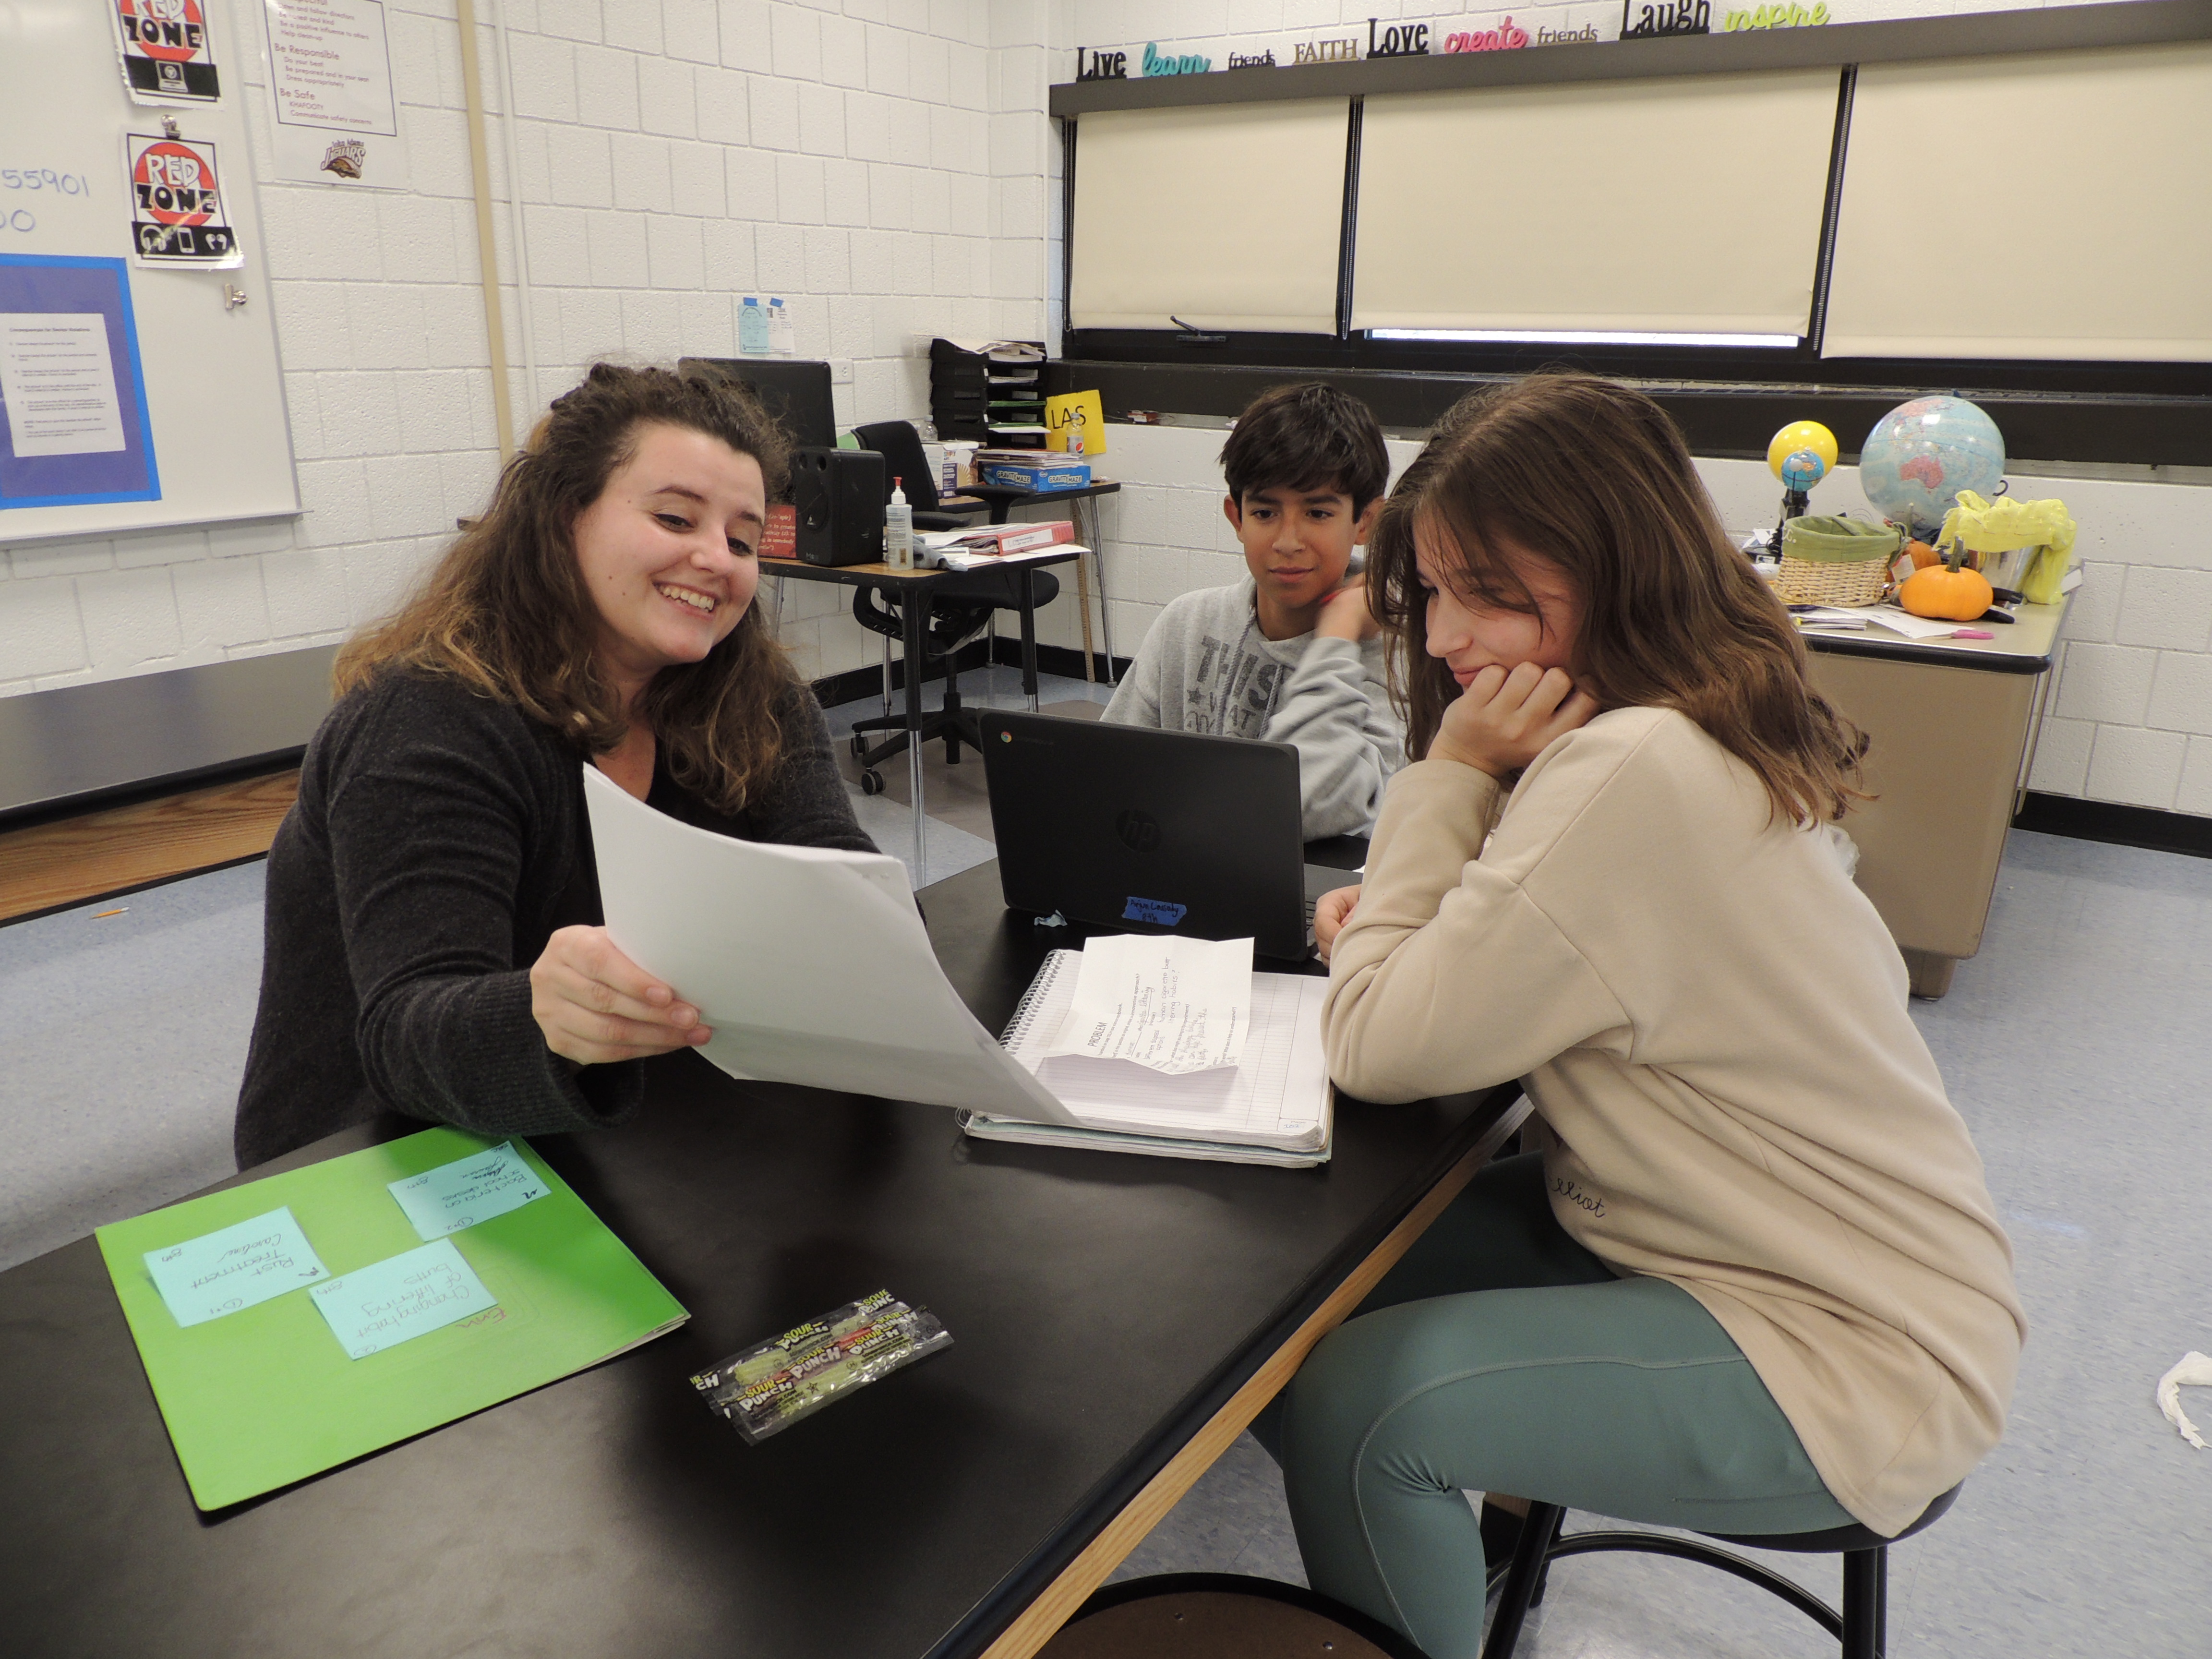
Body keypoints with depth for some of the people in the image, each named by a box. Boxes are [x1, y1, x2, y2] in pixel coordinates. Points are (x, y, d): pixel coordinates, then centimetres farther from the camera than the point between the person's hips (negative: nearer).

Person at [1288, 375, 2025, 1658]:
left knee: (1355, 1401, -19)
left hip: (1855, 1363, -9)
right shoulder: (1689, 732, 2)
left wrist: (1449, 775, -21)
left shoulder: (1635, 779, -29)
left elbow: (1381, 1053, -25)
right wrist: (1409, 925, -8)